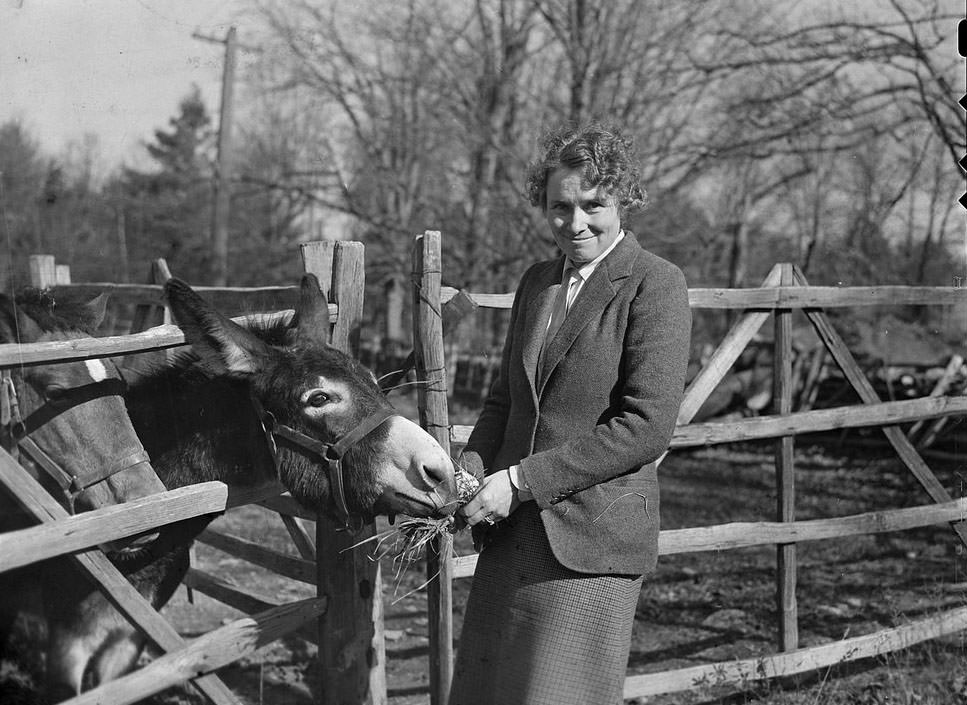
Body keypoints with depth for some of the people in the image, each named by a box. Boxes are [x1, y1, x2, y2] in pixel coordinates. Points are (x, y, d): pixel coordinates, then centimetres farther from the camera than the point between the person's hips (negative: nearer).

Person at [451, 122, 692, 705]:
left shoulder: (656, 285, -9)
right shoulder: (537, 282, 13)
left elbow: (645, 427, -16)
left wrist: (521, 480, -17)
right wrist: (470, 473, -1)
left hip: (590, 542, -7)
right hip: (509, 535, 7)